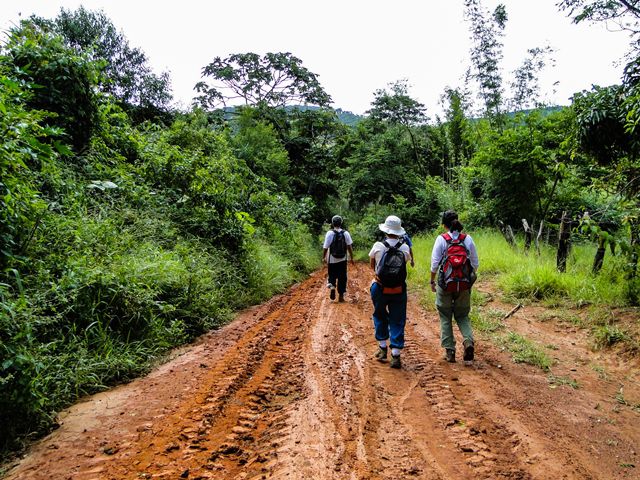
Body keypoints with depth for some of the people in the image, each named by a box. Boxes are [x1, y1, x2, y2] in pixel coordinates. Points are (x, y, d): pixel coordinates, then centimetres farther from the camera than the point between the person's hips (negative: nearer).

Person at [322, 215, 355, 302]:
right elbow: (350, 247, -4)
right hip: (343, 260, 1)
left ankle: (332, 286, -13)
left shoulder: (329, 233, -10)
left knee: (332, 276, 15)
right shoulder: (346, 233, -4)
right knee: (342, 278, 11)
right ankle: (341, 296, 14)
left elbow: (325, 247, -9)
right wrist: (352, 258, 4)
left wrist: (323, 257, 4)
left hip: (332, 260, -1)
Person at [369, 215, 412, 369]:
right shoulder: (405, 248, -6)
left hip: (380, 289, 0)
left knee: (379, 316, 21)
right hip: (399, 291, 1)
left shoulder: (378, 246, -9)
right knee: (397, 321, 8)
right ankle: (395, 356, 4)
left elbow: (372, 265, 6)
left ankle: (382, 348, 25)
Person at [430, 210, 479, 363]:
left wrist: (432, 281, 4)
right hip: (464, 284, 3)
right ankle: (468, 341, -7)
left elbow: (435, 263, -8)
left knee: (445, 316, 11)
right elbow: (475, 263, 4)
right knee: (462, 315, 17)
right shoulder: (467, 238, 0)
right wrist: (470, 278, 18)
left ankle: (449, 351, 10)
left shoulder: (441, 239, -8)